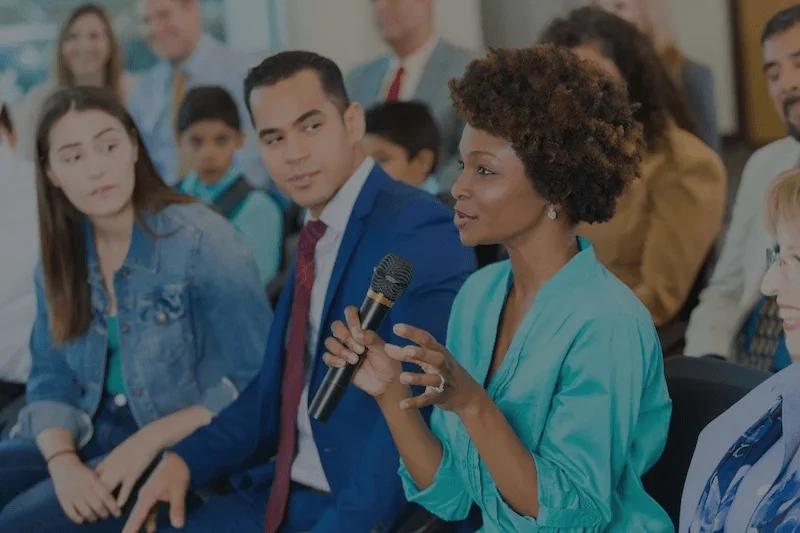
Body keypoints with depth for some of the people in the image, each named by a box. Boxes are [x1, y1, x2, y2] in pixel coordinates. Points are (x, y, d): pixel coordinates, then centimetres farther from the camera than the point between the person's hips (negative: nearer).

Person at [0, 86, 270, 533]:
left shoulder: (201, 240, -13)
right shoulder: (60, 257, 5)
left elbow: (257, 382, -14)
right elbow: (51, 381, 6)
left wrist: (152, 439, -21)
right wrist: (62, 461, -14)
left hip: (186, 450, -6)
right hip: (89, 437, 6)